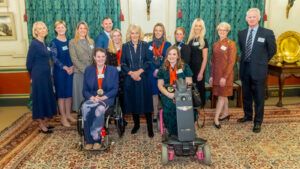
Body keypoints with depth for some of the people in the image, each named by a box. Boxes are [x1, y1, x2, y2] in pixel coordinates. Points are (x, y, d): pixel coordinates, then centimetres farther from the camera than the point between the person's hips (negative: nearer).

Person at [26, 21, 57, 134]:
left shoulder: (44, 43, 11)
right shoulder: (34, 44, -12)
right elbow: (29, 63, -9)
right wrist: (33, 75, 3)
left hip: (46, 75, 8)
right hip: (39, 76, -8)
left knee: (47, 97, 12)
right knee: (40, 98, 0)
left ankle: (45, 122, 25)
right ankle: (41, 125, 11)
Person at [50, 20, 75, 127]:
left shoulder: (69, 41, 9)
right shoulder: (54, 42, -4)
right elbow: (54, 58, -10)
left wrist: (72, 66, -7)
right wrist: (65, 67, -16)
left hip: (70, 70, 4)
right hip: (59, 71, -4)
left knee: (69, 93, 9)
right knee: (61, 94, 1)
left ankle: (68, 114, 21)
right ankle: (63, 117, 9)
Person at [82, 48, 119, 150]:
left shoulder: (113, 70, 9)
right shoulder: (88, 70, 14)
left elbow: (115, 89, 1)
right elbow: (85, 90, 9)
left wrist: (103, 97, -15)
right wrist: (92, 97, -13)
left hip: (107, 99, -2)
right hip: (92, 98, 2)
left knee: (100, 109, -37)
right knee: (85, 108, -33)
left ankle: (95, 139, -21)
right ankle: (89, 140, -22)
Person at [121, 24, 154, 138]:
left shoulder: (145, 45, 4)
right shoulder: (125, 46, 6)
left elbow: (148, 61, -1)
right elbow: (123, 64, 3)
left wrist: (139, 71, -13)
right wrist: (131, 73, -12)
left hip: (143, 78, -1)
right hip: (130, 78, 1)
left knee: (145, 101, -2)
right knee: (133, 101, 6)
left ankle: (150, 127, 6)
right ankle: (136, 124, 24)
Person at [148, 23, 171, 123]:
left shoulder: (168, 44, 3)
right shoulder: (150, 44, 7)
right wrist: (154, 70, -11)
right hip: (153, 73, 1)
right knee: (154, 93, 4)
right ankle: (155, 114, 12)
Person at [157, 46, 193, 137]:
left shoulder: (185, 67, 7)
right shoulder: (163, 69, 10)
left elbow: (189, 83, 2)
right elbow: (160, 85, 8)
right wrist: (168, 94, -11)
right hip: (167, 94, 1)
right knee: (169, 107, -30)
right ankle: (173, 133, -9)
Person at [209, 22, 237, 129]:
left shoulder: (231, 44, -8)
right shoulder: (215, 45, 10)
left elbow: (231, 62, -13)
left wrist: (224, 77, -18)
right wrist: (211, 76, 8)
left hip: (225, 74, -6)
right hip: (216, 73, 6)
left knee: (222, 95, -3)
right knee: (223, 95, 15)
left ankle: (216, 119, -1)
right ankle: (226, 114, 29)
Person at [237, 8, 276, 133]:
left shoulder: (267, 33, -6)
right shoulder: (241, 33, 6)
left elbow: (272, 50, 4)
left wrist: (262, 61, 10)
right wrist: (246, 60, 13)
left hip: (258, 69, -4)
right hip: (244, 68, 4)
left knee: (259, 97, 3)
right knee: (246, 95, 15)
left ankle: (258, 122, 14)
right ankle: (248, 115, 33)